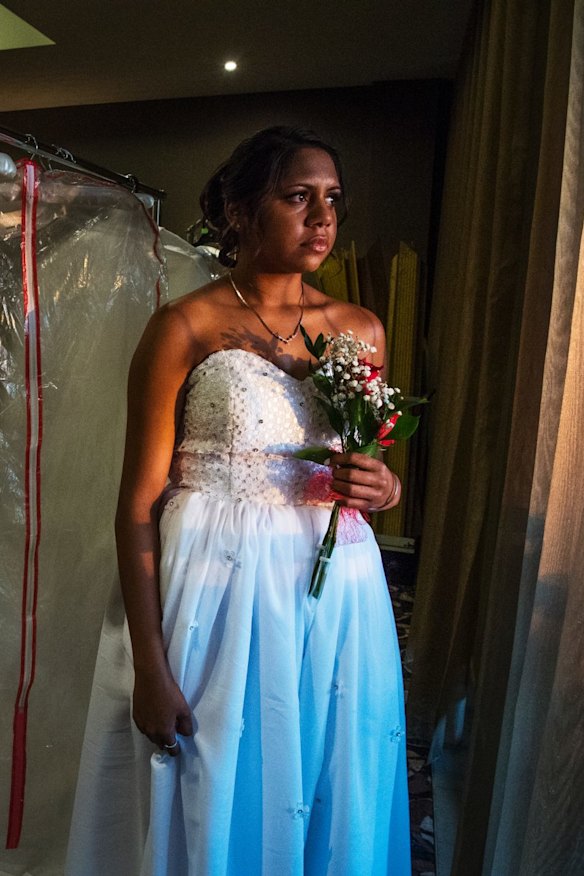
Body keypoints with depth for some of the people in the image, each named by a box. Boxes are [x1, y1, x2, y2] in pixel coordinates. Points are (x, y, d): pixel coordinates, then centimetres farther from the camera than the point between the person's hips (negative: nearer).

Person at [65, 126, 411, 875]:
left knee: (331, 807, 18)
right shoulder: (184, 328, -7)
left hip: (338, 599, 4)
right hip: (217, 602, -4)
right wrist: (150, 667, -11)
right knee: (214, 808, 13)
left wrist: (384, 488, -7)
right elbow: (139, 505, -9)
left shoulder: (360, 331, 6)